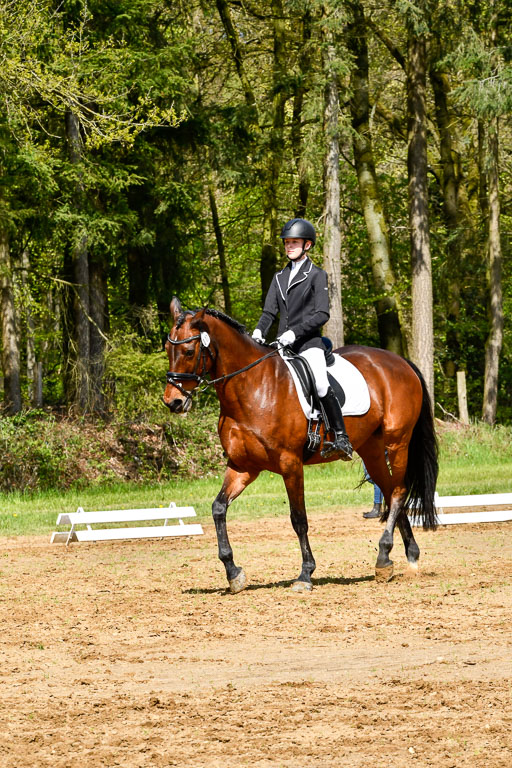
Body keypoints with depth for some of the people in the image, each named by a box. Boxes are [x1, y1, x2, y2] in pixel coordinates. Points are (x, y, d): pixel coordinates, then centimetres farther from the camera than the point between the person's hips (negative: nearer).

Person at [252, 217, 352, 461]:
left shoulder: (317, 275, 1)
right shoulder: (280, 277, 19)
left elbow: (322, 314, -8)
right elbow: (269, 311, 14)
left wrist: (294, 332, -19)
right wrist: (259, 331, -7)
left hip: (308, 342, -7)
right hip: (283, 344, 7)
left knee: (321, 385, -27)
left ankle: (342, 439, -23)